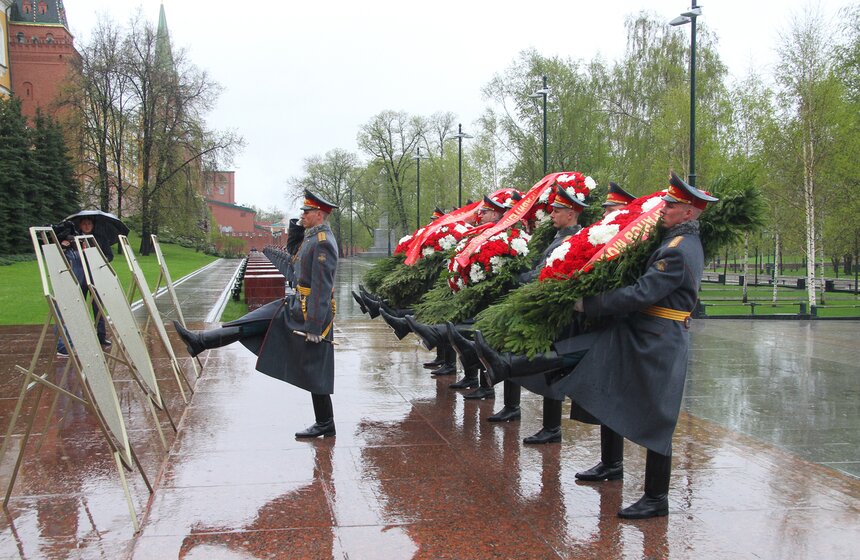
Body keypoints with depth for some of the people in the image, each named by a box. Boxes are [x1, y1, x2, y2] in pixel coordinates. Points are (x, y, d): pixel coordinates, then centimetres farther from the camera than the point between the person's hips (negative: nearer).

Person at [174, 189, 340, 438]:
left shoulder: (323, 243, -18)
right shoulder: (313, 238, 14)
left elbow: (322, 287, -23)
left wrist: (314, 326, -24)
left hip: (312, 314, -10)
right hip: (296, 307, 10)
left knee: (314, 371, 1)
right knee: (253, 323, 7)